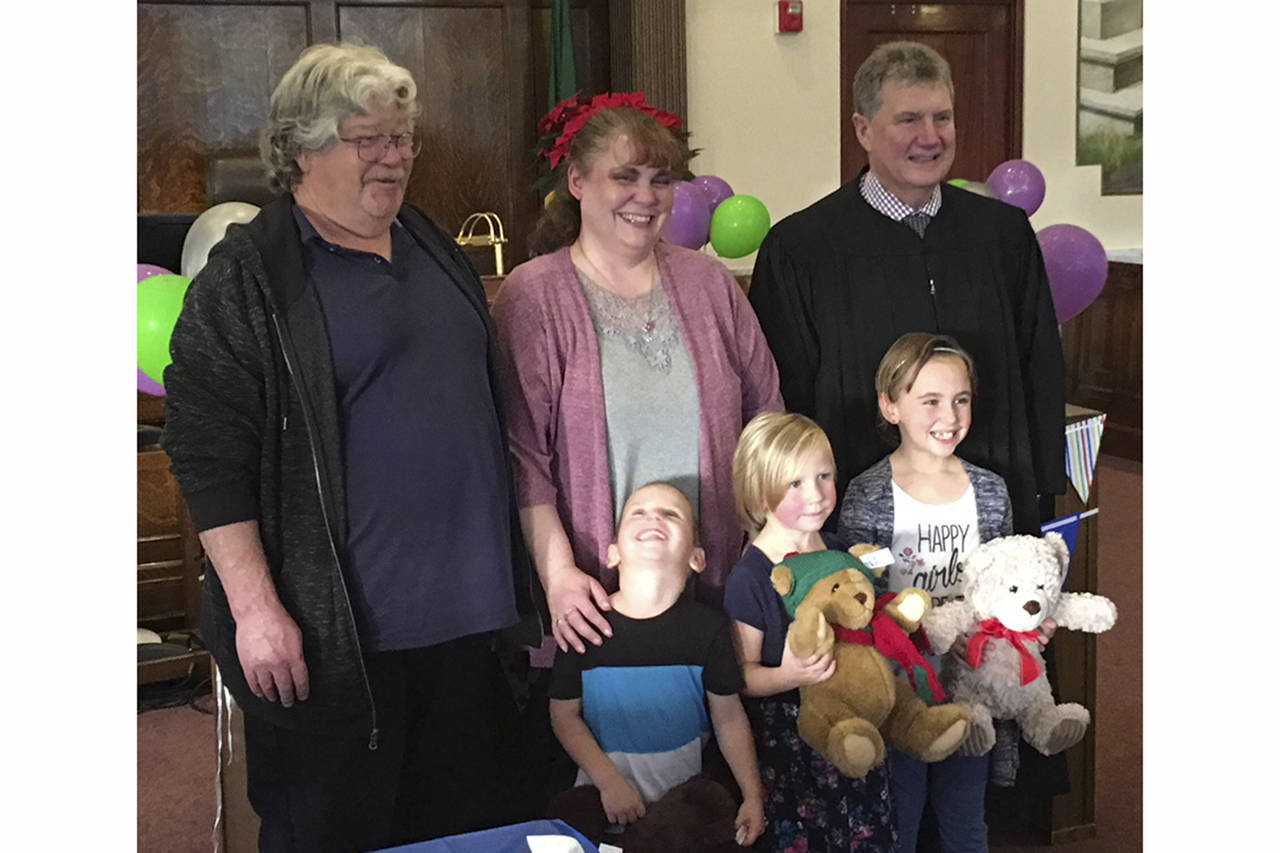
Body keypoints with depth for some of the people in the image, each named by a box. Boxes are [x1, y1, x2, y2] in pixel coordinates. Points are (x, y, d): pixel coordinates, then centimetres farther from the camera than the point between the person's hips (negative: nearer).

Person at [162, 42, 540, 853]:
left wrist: (520, 568, 19)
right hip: (335, 633, -6)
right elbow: (208, 455, -13)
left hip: (467, 615, 6)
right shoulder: (247, 280, -9)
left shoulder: (433, 248, 12)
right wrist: (255, 607, -18)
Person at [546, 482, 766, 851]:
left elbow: (729, 717, 2)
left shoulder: (707, 627, -4)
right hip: (604, 783, 0)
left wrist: (753, 797, -2)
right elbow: (565, 713, -1)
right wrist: (609, 780, -12)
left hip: (683, 785, 0)